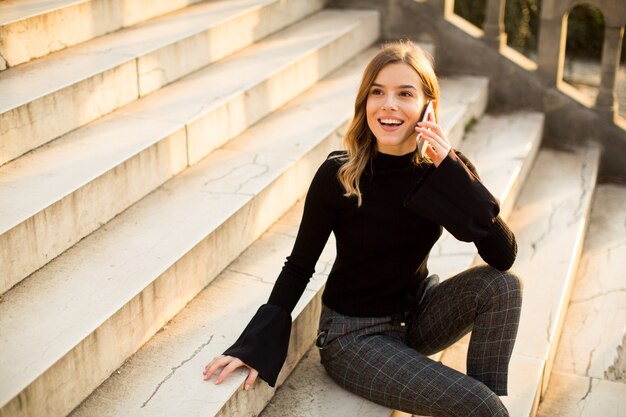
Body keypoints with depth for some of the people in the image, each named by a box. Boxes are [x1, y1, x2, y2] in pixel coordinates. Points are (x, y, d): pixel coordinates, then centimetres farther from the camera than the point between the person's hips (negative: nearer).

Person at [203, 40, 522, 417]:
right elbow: (300, 266, -10)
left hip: (418, 312, 4)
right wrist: (258, 343, -19)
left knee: (504, 286, -20)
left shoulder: (444, 168, -11)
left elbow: (504, 257, -20)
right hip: (353, 333, -4)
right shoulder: (338, 175, -20)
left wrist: (453, 173, -27)